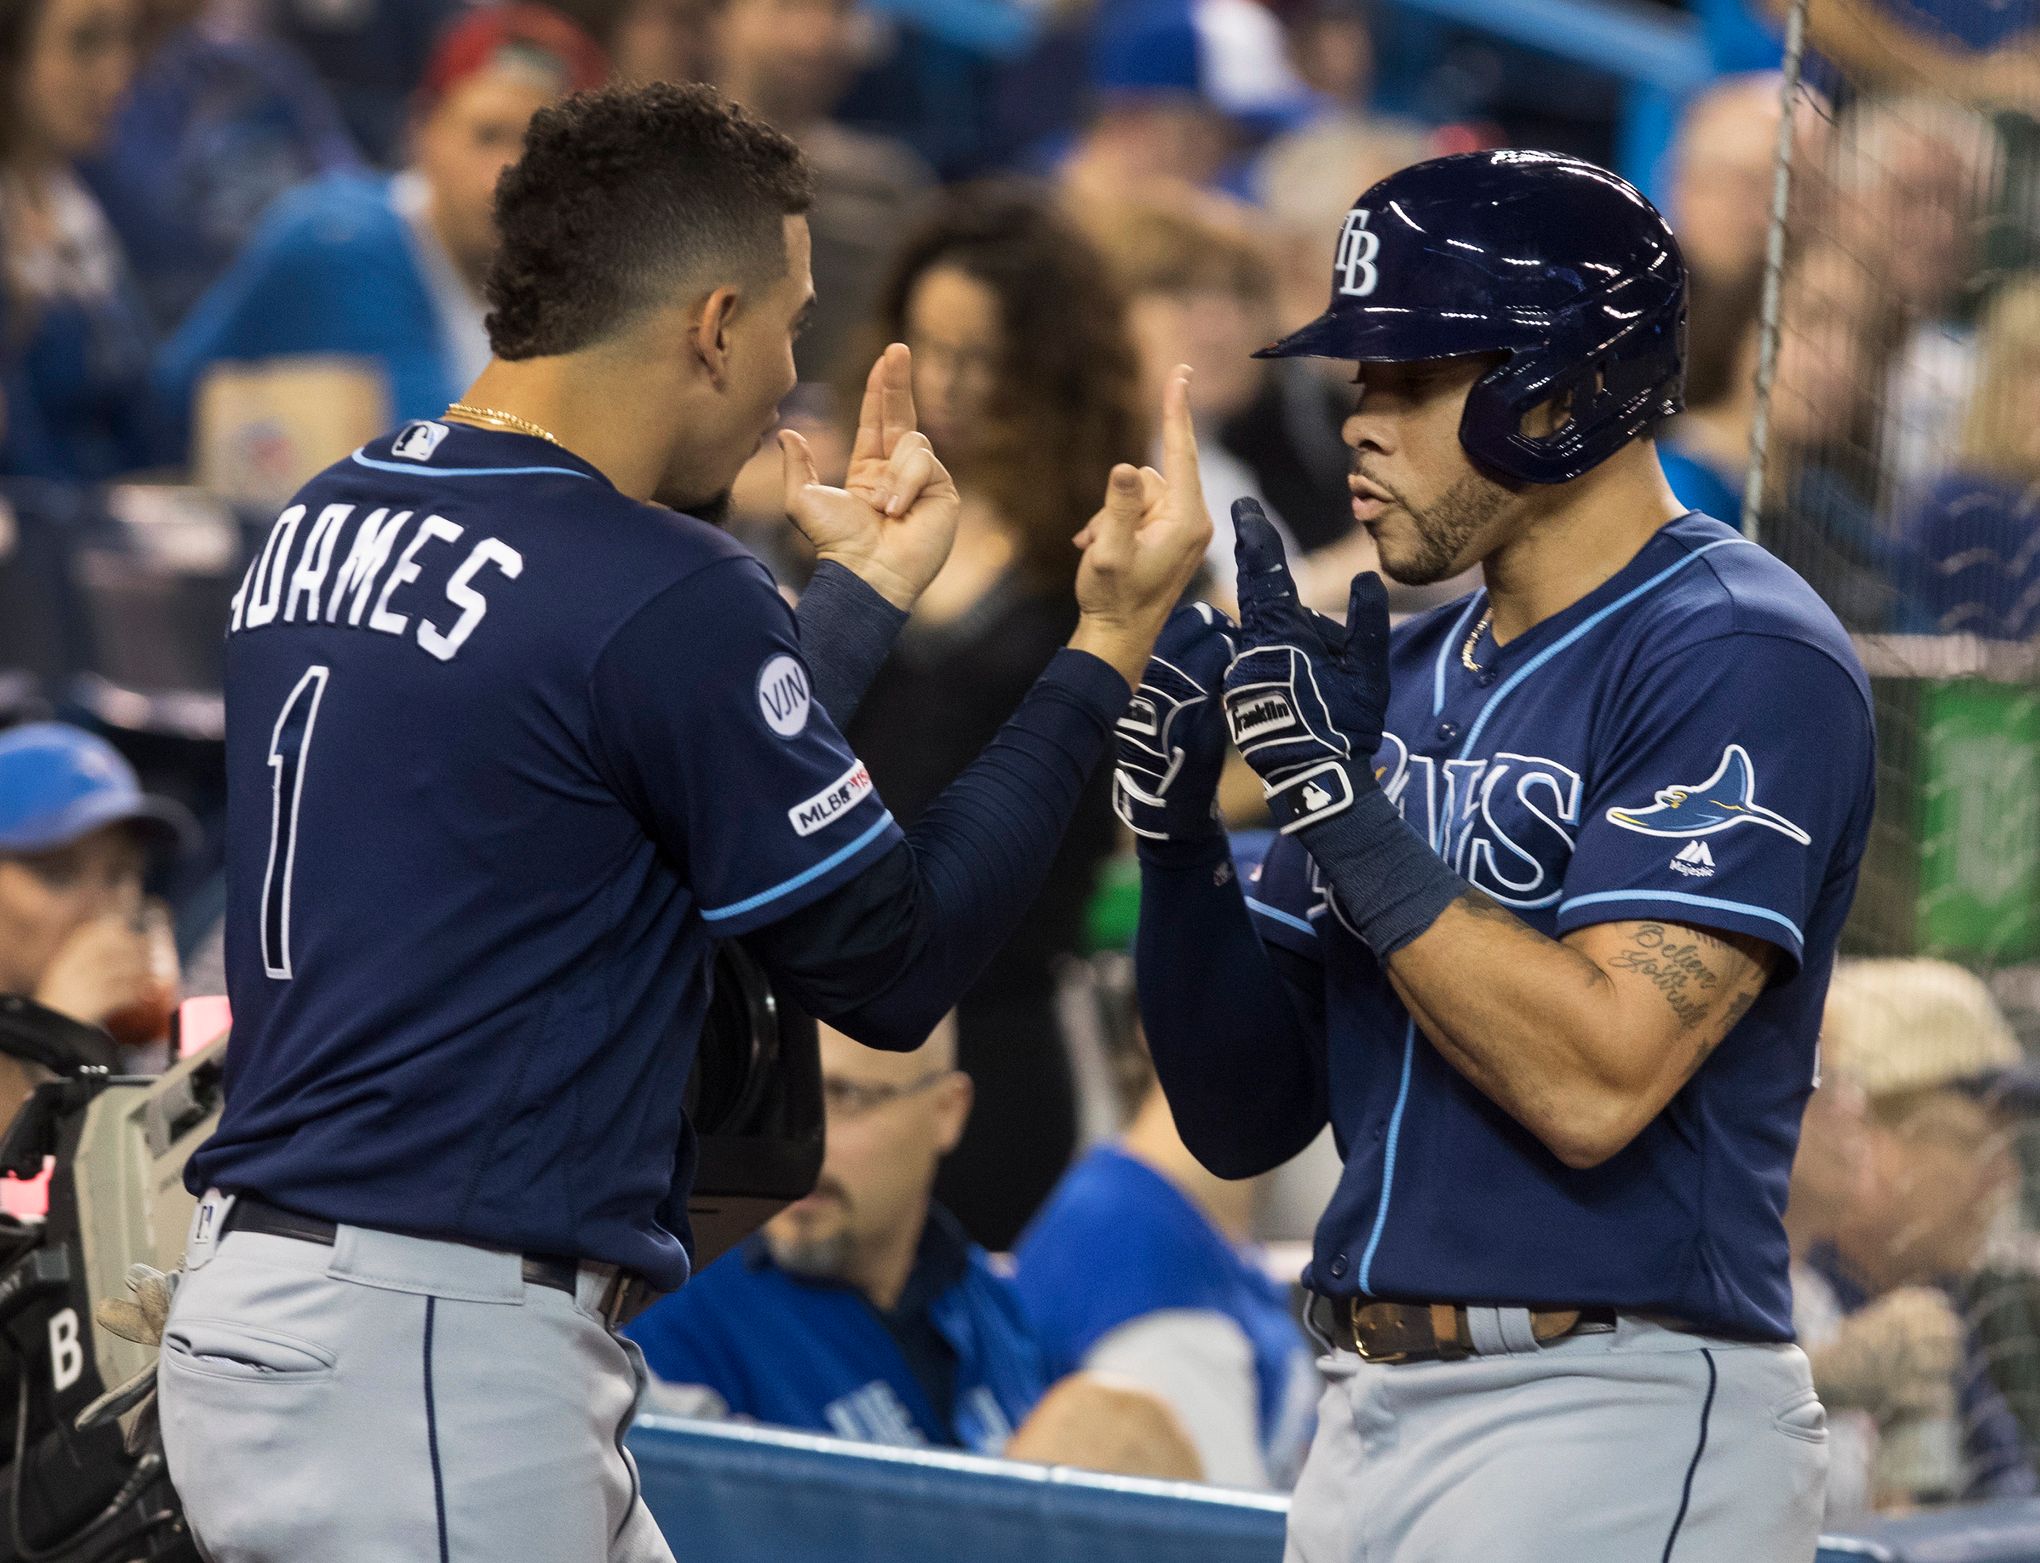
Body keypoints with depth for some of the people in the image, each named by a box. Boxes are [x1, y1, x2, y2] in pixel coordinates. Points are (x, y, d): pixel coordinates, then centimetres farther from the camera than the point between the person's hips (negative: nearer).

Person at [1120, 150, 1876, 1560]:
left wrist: (1339, 799, -18)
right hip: (1371, 1425, 8)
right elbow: (1245, 1120, 12)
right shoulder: (1405, 683, 13)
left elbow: (1595, 1083, -21)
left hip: (1609, 1434, -8)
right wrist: (1177, 835, -2)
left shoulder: (1742, 660, -10)